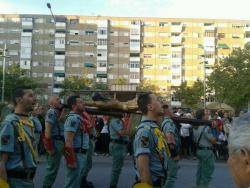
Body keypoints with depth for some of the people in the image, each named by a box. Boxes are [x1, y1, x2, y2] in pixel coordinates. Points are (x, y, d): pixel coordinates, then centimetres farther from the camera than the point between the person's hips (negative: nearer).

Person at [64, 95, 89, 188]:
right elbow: (68, 141, -23)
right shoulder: (73, 118, -17)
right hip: (76, 155, -10)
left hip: (80, 154, 10)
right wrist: (72, 160, -25)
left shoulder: (78, 117, 13)